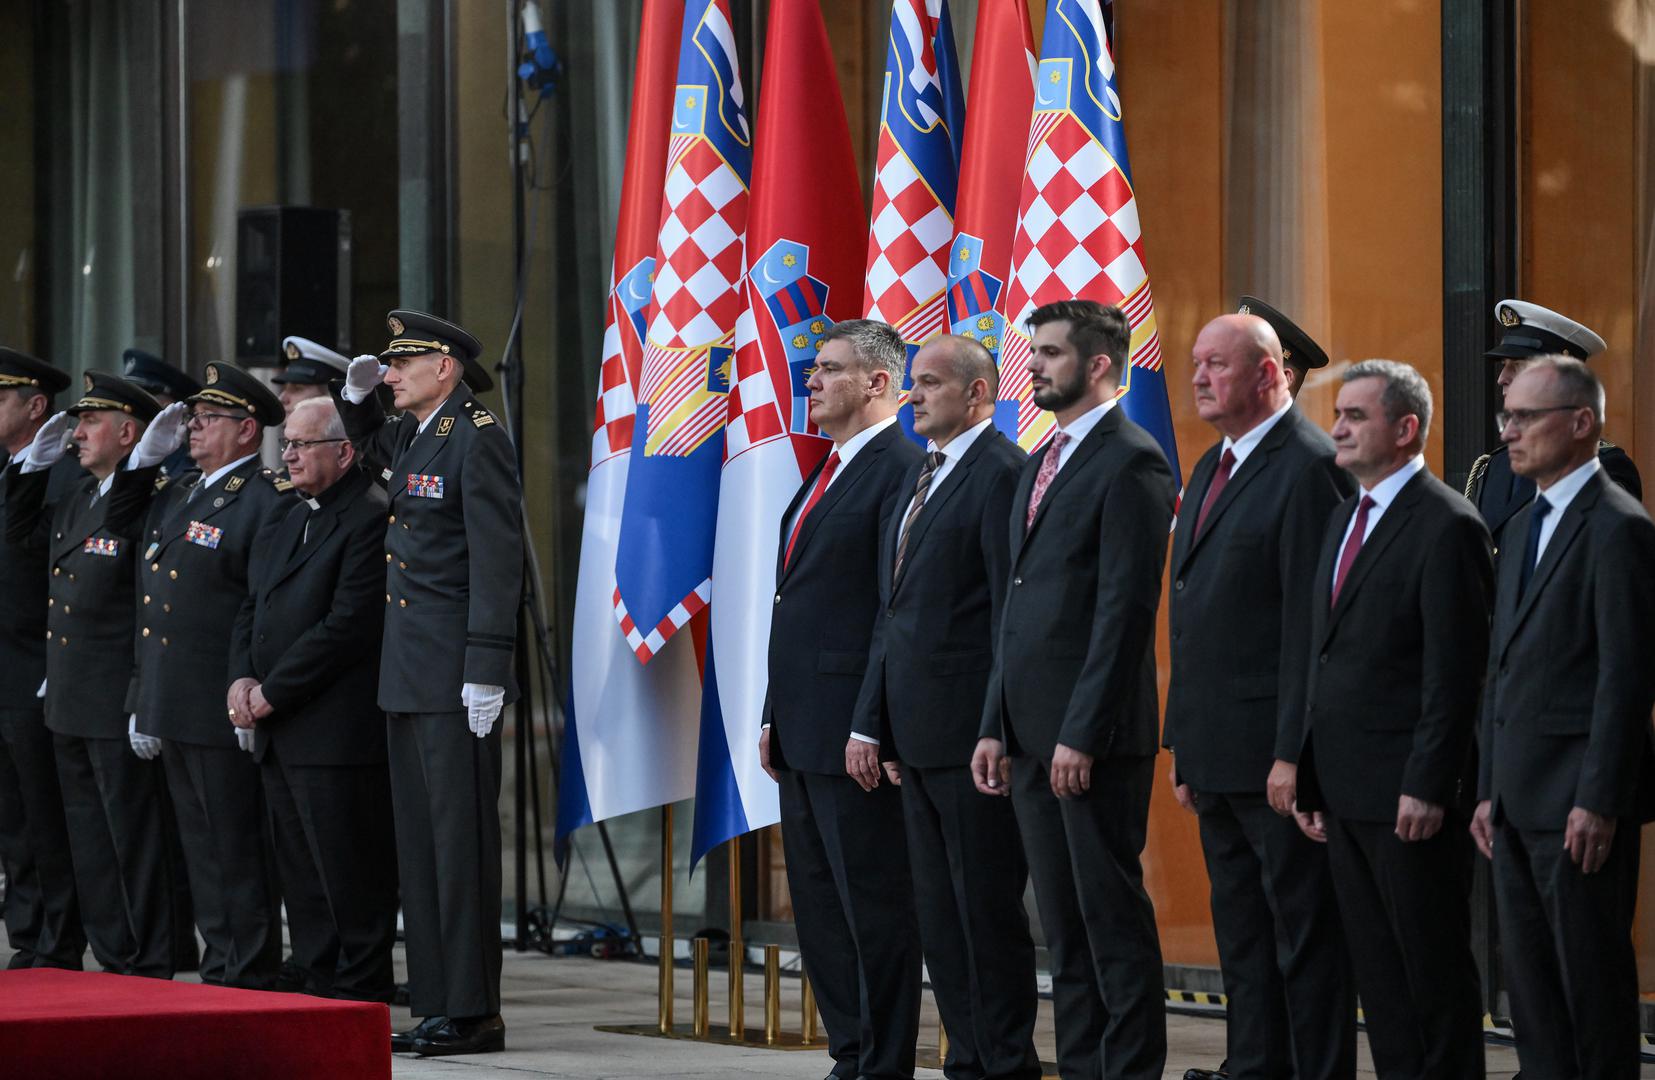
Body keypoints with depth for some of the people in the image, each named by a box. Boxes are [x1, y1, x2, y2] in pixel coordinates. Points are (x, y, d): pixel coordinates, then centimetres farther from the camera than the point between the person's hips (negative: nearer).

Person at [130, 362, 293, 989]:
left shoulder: (268, 501, -10)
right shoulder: (175, 496, 18)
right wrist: (142, 701, 18)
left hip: (223, 713, -9)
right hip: (171, 704, 9)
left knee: (238, 853, -4)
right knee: (201, 850, 13)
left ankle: (250, 980, 0)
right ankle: (219, 970, 19)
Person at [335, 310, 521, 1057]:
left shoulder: (478, 440, -12)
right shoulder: (413, 437, 14)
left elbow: (497, 560, -17)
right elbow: (368, 443, 40)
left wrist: (486, 672, -21)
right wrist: (356, 397, 18)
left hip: (454, 678, -9)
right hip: (405, 674, 9)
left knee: (460, 839, -6)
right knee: (418, 841, 11)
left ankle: (473, 1013, -3)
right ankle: (437, 1005, 15)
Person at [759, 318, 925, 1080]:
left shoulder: (901, 470, -13)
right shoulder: (827, 474, 18)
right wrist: (776, 715, 16)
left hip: (854, 728, -10)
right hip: (804, 730, 10)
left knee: (875, 905, -4)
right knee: (819, 905, 14)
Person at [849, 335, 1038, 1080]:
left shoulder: (1002, 474, -10)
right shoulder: (920, 477, 18)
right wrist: (869, 724, 16)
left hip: (972, 731, -9)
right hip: (917, 735, 9)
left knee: (988, 904, -4)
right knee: (938, 911, 11)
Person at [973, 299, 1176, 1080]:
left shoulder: (1130, 462, -10)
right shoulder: (1041, 465, 18)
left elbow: (1126, 608, -16)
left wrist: (1081, 735, -19)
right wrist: (995, 726, 14)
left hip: (1094, 738, -9)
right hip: (1034, 735, 9)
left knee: (1113, 916, -5)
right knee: (1063, 924, 11)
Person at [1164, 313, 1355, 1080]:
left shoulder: (1308, 468, -12)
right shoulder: (1211, 470, 17)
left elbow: (1310, 622, -17)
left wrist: (1293, 753, -20)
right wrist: (1183, 743, 16)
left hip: (1274, 755, -9)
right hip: (1215, 755, 9)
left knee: (1305, 932, -4)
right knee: (1241, 932, 14)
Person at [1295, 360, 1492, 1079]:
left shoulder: (1447, 527, -11)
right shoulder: (1343, 520, 16)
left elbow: (1455, 674, -15)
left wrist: (1427, 788, -19)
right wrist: (1311, 778, 14)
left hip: (1408, 796, -8)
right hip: (1344, 791, 8)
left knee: (1434, 972, -1)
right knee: (1376, 969, 11)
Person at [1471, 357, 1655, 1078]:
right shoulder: (1526, 526, 17)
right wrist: (1489, 789, 16)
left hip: (1581, 804, -9)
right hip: (1520, 800, 9)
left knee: (1592, 978, -3)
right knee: (1529, 980, 11)